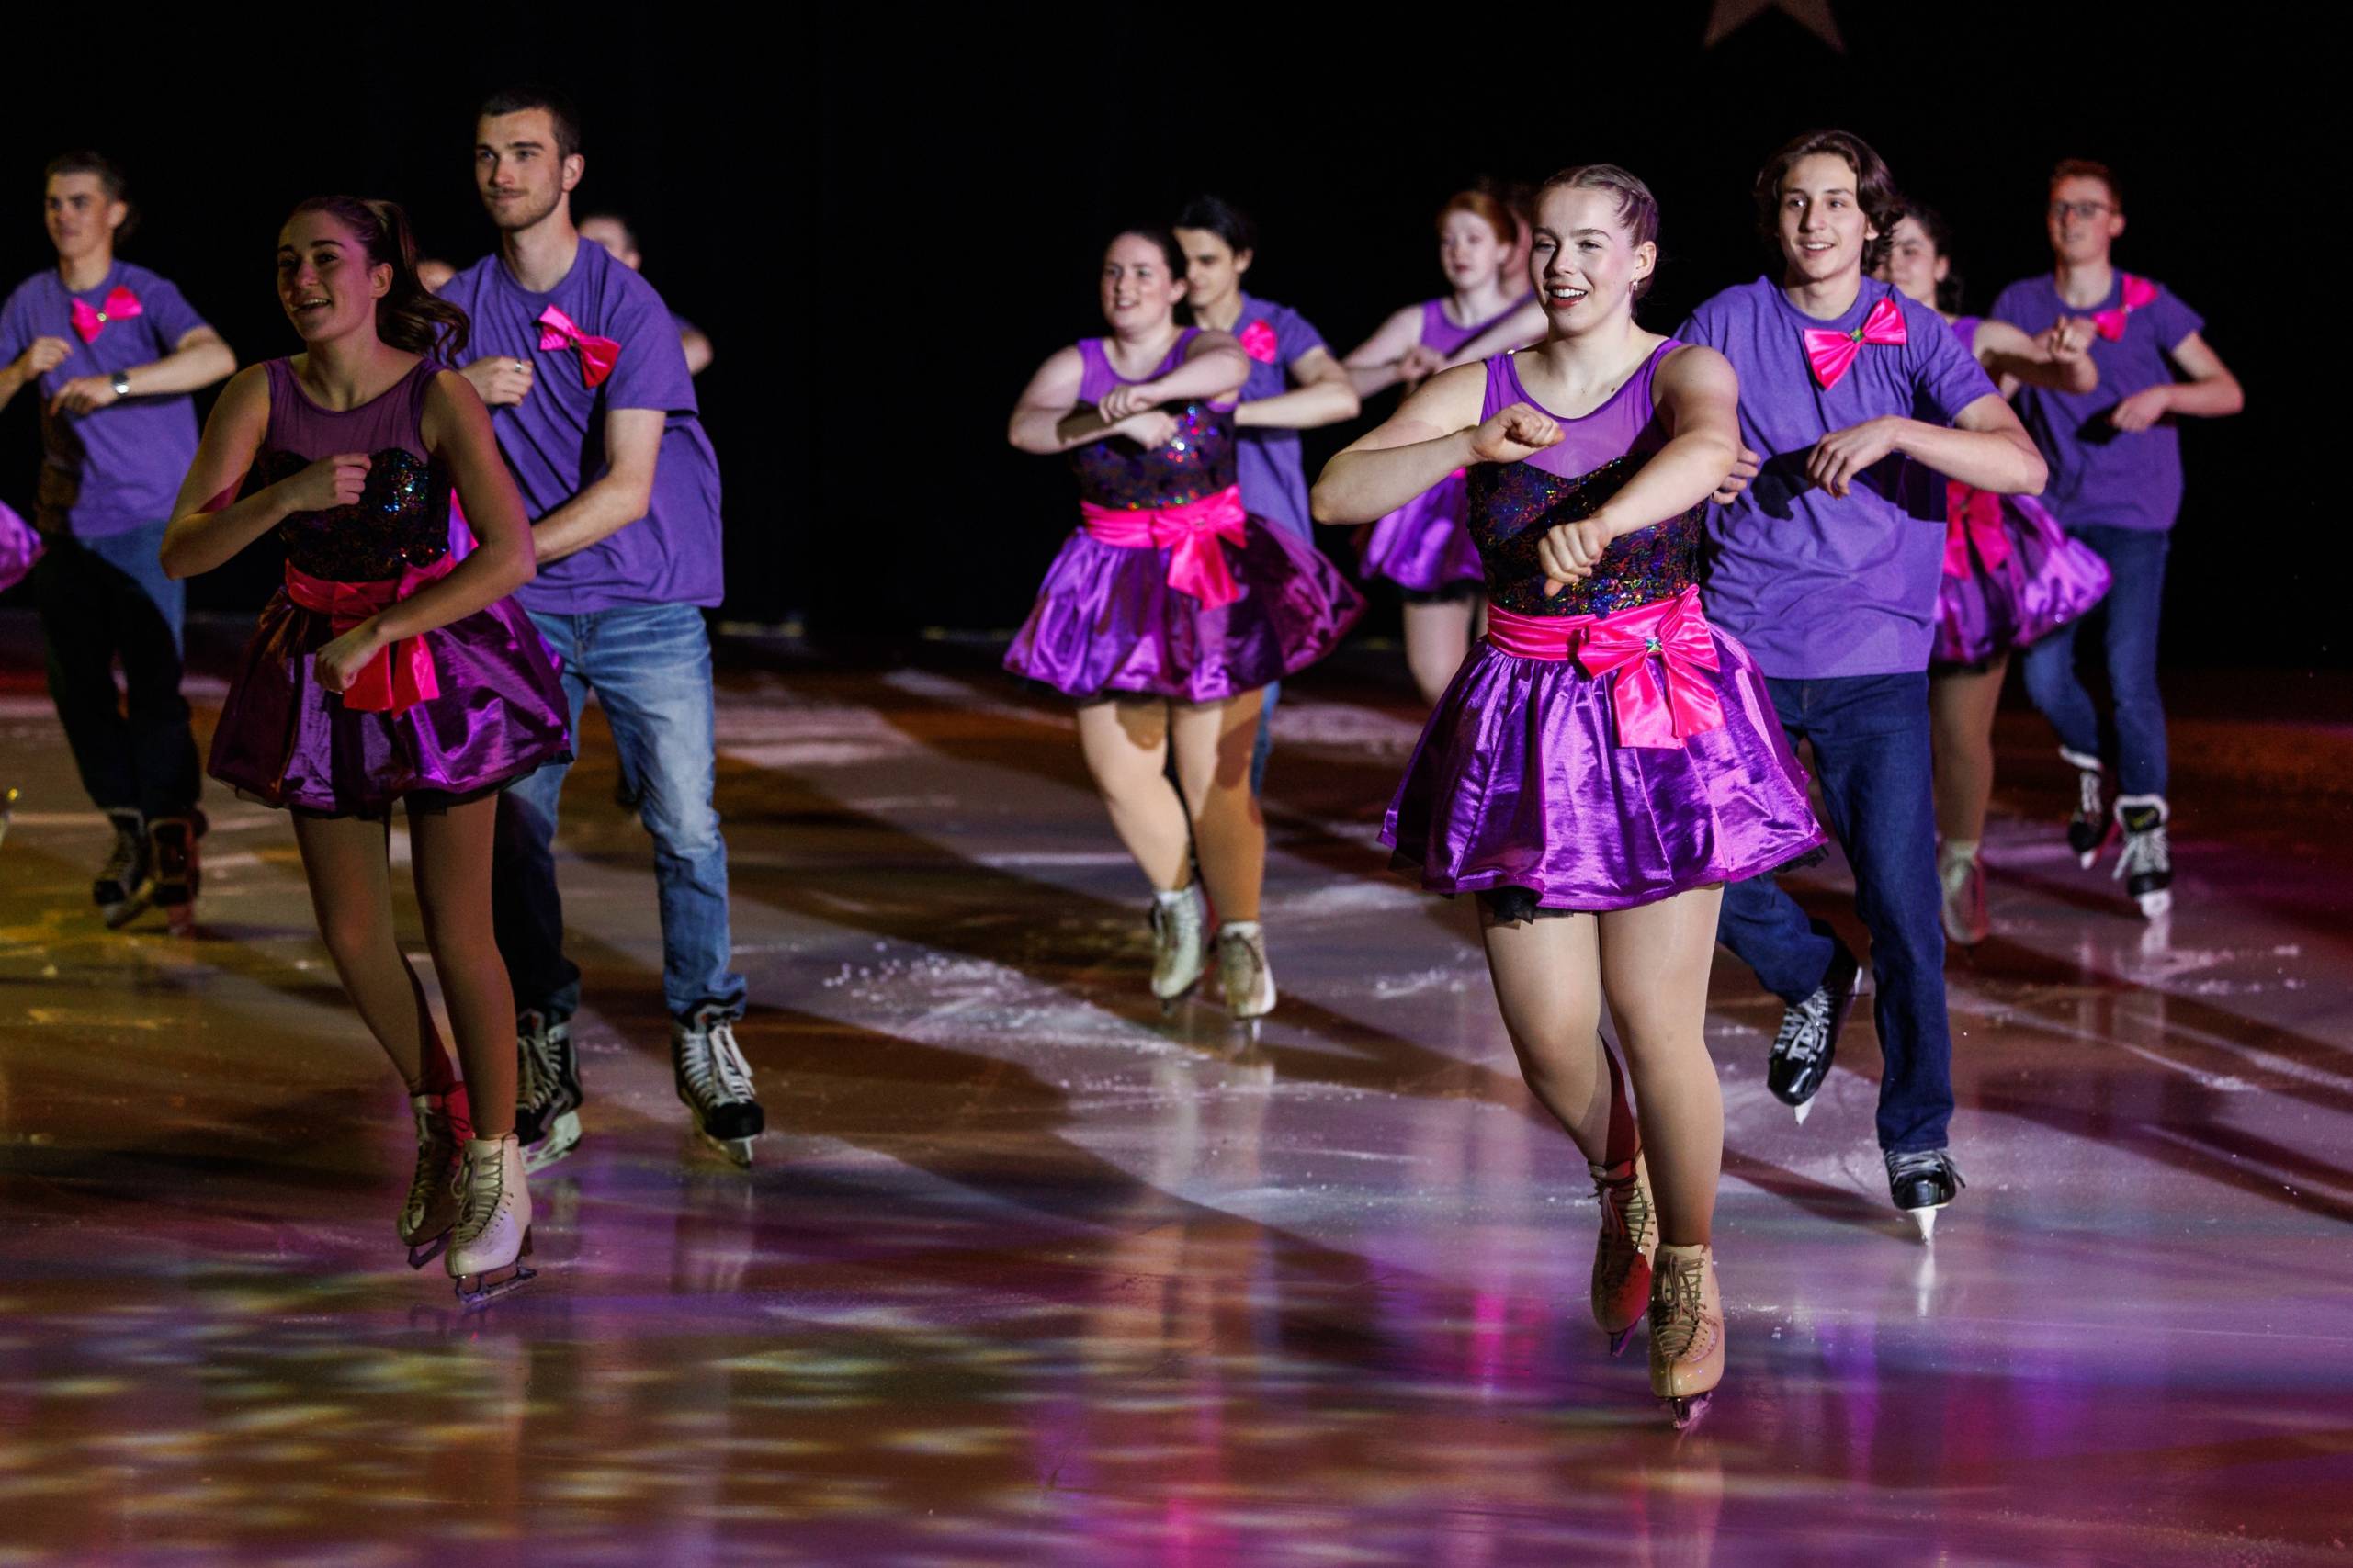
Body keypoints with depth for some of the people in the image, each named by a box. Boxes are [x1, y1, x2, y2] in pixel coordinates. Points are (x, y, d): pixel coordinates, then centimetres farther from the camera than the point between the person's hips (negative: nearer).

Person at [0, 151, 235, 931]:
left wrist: (116, 383, -35)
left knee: (153, 684, -10)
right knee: (78, 686, 5)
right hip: (67, 524, 4)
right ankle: (128, 830, 20)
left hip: (147, 519, -4)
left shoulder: (146, 295, -6)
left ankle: (174, 842, -2)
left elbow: (216, 356, -25)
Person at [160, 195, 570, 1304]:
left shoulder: (440, 396, -21)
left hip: (441, 665, -3)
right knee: (352, 938, 9)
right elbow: (183, 553, -19)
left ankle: (497, 1168, 15)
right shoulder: (261, 396, -13)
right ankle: (439, 1119, 35)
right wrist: (289, 493, -35)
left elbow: (512, 555, -29)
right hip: (321, 673, 3)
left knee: (456, 934, -3)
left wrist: (376, 634, -30)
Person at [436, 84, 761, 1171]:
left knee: (686, 828, -4)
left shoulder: (629, 308, -7)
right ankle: (542, 1063, 5)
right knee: (513, 827, -3)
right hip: (522, 612, 3)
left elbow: (626, 489, -14)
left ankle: (705, 1038, 9)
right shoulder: (459, 308, 5)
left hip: (648, 604, -3)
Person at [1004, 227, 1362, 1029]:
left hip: (1211, 579, -3)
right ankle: (1177, 905, 29)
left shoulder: (1203, 350, -4)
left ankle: (1241, 938, 4)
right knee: (1119, 769, 4)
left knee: (1216, 777, -7)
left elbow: (1228, 365, -29)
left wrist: (1145, 393, -47)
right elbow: (1024, 427, -15)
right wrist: (1114, 419, -30)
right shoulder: (1075, 366, 3)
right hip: (1116, 585, 3)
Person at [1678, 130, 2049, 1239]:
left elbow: (2021, 466, -12)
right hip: (1743, 648, 2)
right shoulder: (1727, 327, 4)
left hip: (1876, 659, -2)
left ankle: (1918, 1136, 7)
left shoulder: (1918, 340, 0)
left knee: (1900, 898, -7)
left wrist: (1892, 431, -25)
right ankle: (1812, 983, 28)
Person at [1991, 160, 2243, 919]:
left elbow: (2228, 392, -4)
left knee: (2129, 674, -13)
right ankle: (2093, 769, 31)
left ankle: (2146, 827, -1)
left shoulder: (2149, 306, -2)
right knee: (2043, 674, 0)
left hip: (2135, 514, -3)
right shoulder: (2022, 305, 5)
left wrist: (2163, 395, -21)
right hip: (2056, 513, 3)